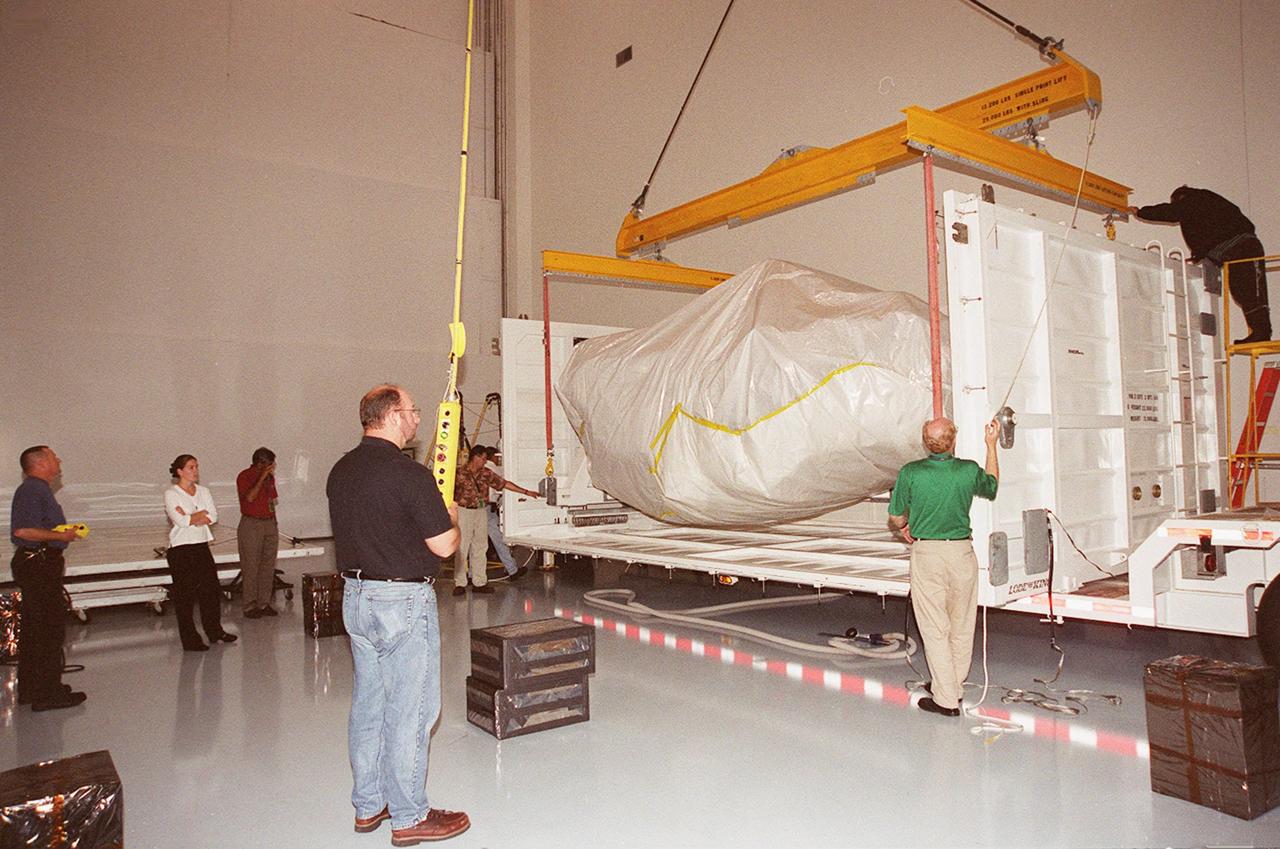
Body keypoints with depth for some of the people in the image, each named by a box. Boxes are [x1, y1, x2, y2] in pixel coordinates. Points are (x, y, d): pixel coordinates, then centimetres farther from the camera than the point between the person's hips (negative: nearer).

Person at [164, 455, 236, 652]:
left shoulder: (203, 492, 10)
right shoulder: (171, 494, -7)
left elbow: (213, 516, -1)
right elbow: (181, 521, -18)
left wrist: (190, 518, -12)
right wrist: (201, 514, -5)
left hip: (202, 546, 6)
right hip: (181, 549, -6)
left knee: (211, 589, 11)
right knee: (185, 594, 1)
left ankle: (215, 631, 26)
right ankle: (189, 640, 10)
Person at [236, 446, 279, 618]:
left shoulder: (270, 477, 11)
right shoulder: (244, 477, -8)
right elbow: (249, 497, -23)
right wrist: (262, 477, -23)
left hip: (270, 524, 6)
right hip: (251, 525, -6)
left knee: (268, 566, 7)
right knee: (250, 567, -3)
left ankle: (264, 603, 14)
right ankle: (249, 606, 4)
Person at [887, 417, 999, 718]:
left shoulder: (910, 473, -11)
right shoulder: (969, 470, -6)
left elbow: (895, 517, -2)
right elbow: (991, 488, 19)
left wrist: (906, 528, 22)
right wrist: (991, 446, 27)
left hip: (926, 553, -2)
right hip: (962, 551, 2)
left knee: (935, 628, 4)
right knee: (961, 626, 16)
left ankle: (946, 699, 7)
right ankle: (953, 686, 30)